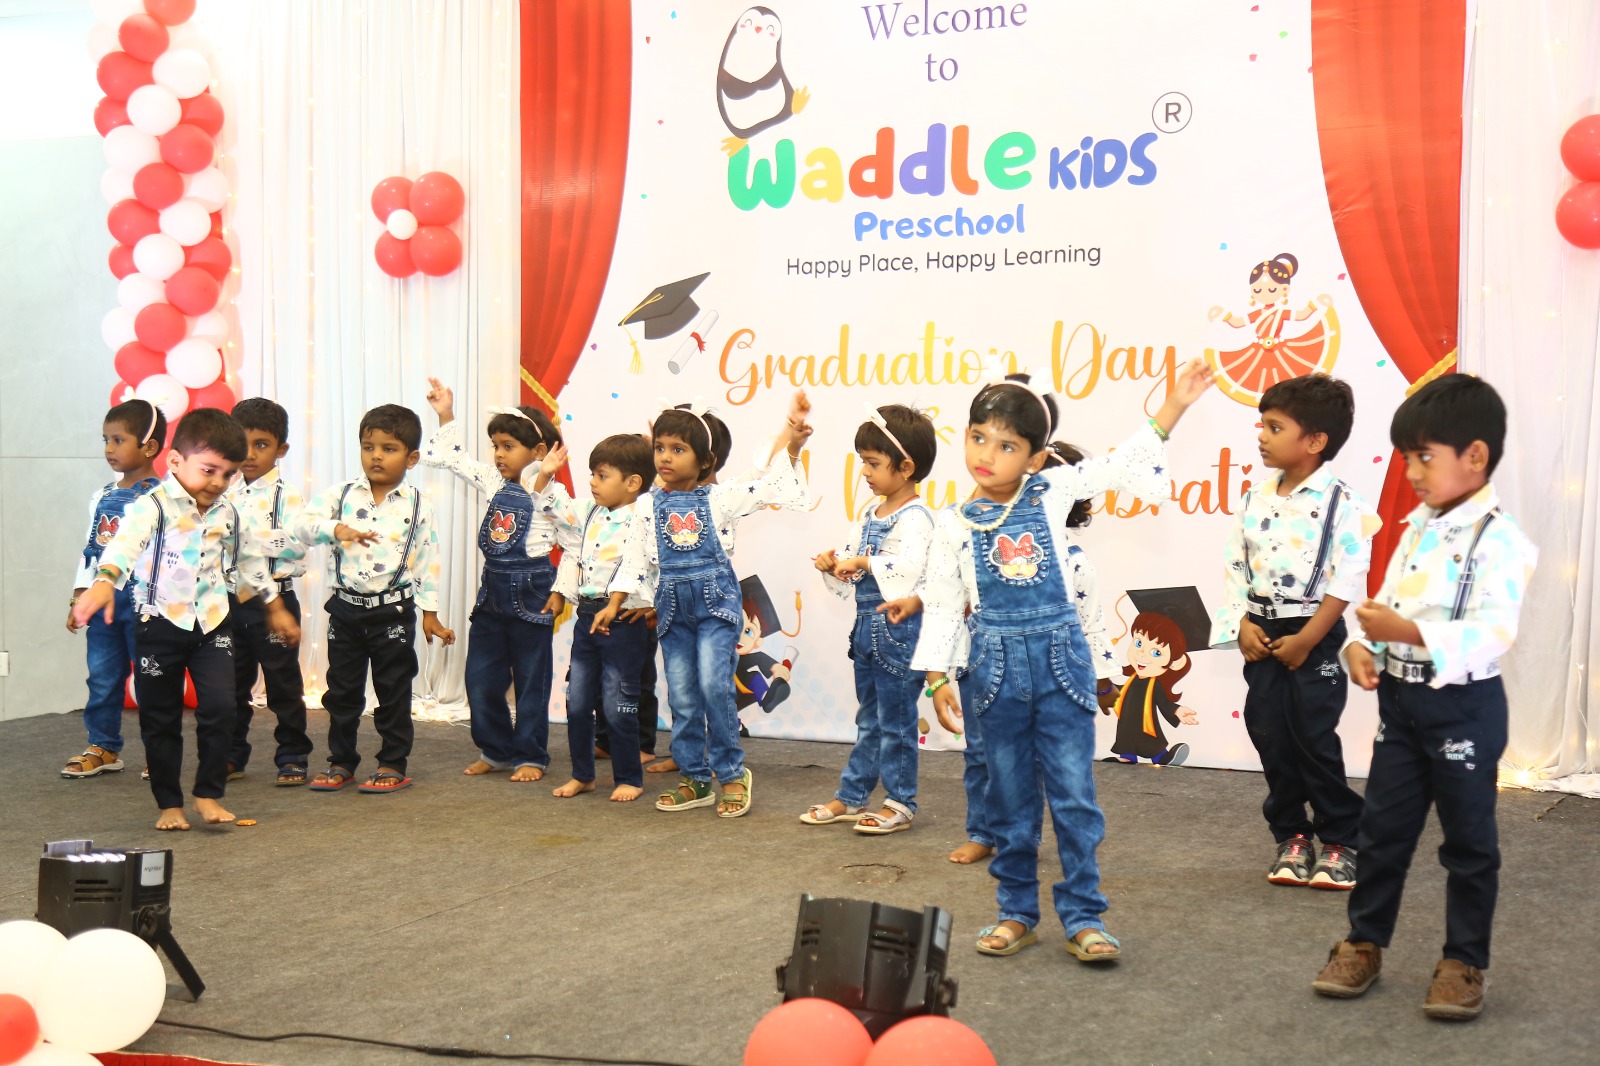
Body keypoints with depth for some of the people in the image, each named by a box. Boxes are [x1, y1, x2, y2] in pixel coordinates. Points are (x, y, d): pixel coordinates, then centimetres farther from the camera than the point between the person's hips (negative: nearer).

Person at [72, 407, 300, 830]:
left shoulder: (227, 514, 8)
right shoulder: (153, 506, -12)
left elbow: (249, 561, 23)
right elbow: (127, 542, -32)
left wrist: (276, 607, 30)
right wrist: (105, 580, -51)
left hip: (212, 624, 4)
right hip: (160, 625, -3)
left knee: (219, 707, -10)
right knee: (159, 718, 5)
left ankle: (208, 793, 5)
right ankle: (169, 803, 19)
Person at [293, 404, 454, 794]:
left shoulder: (417, 505, -1)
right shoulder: (342, 494, 0)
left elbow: (428, 560, 2)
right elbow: (302, 524, -11)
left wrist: (430, 612, 2)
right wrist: (336, 529, -30)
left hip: (394, 611, -2)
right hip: (346, 607, 2)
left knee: (394, 690, 5)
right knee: (342, 689, 11)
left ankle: (393, 765, 15)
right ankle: (341, 762, 23)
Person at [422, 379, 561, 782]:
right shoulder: (494, 482, 7)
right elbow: (455, 459, 14)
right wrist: (446, 416, 10)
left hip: (530, 593, -6)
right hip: (492, 591, 6)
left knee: (531, 678, 5)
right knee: (481, 677, 10)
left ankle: (531, 756, 16)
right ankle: (496, 751, 24)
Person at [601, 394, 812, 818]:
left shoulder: (719, 498, 0)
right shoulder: (649, 508, 6)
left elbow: (773, 488, -1)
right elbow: (634, 560, 10)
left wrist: (788, 443, -8)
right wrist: (613, 604, 7)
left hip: (716, 601, -3)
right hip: (673, 607, 3)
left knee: (714, 684, -15)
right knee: (681, 696, 6)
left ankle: (732, 772, 1)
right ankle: (694, 779, 19)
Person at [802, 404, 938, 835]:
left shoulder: (915, 518, -15)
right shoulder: (870, 516, 13)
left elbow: (908, 569, -31)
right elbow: (854, 577, 18)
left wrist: (863, 562, -25)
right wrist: (833, 565, -2)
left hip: (899, 629, -9)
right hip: (867, 626, 9)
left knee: (896, 720, 1)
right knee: (868, 719, 17)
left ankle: (900, 805, 11)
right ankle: (850, 797, 24)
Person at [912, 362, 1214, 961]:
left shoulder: (1052, 491, 1)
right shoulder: (955, 524, 1)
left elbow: (1126, 463, 5)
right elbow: (942, 604, 4)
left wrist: (1173, 407, -1)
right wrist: (937, 677, 0)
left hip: (1061, 657, 0)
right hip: (996, 664, 0)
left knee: (1074, 793, 1)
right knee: (1009, 797, 9)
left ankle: (1083, 917, 9)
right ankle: (1017, 913, 21)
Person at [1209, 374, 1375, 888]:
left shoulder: (1341, 503, -12)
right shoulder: (1258, 498, 4)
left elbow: (1348, 581, -14)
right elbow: (1236, 565, 8)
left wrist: (1305, 640, -15)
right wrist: (1243, 625, -4)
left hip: (1315, 637, -5)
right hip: (1263, 635, 5)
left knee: (1315, 739, -1)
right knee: (1270, 735, 7)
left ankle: (1340, 841, 13)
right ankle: (1290, 836, 20)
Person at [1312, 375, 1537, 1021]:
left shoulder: (1498, 539, -16)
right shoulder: (1417, 530, 9)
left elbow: (1493, 633, -25)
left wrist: (1410, 632, -34)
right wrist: (1362, 647, -7)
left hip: (1463, 706, -7)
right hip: (1400, 698, 7)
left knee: (1468, 837, 7)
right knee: (1382, 827, 13)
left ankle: (1464, 961, 19)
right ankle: (1364, 943, 25)